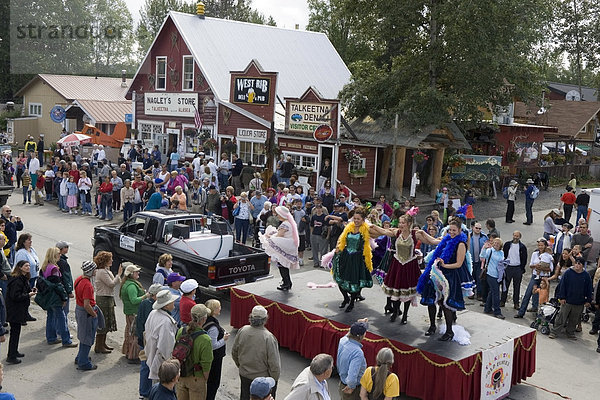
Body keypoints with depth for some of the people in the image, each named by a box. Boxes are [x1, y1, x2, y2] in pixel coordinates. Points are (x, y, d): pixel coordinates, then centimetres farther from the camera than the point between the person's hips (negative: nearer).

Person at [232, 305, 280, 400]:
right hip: (263, 377, -4)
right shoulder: (268, 338, -29)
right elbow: (274, 364, -23)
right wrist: (275, 380, -5)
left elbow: (234, 353, 2)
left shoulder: (242, 331, -14)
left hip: (244, 374, 4)